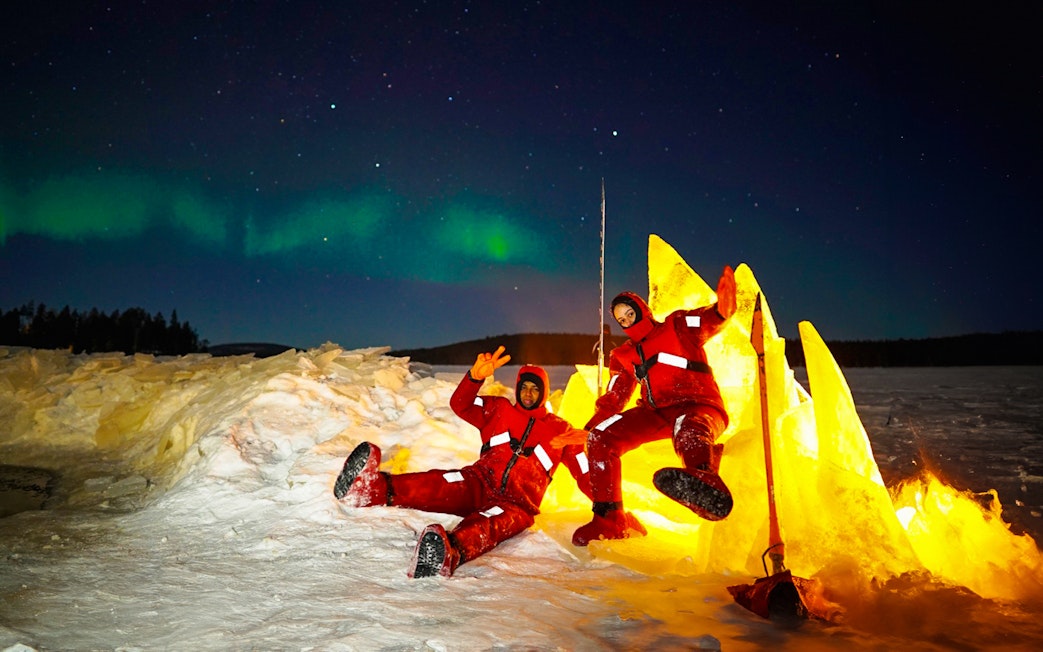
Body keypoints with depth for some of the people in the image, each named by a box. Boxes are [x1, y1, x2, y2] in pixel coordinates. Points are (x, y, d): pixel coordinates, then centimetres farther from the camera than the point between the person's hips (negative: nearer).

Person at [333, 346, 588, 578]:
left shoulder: (558, 429, 16)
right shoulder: (499, 410, 18)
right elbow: (460, 405, 6)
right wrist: (476, 376, -12)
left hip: (517, 503, -2)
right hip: (479, 484, 2)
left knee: (486, 525, -38)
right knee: (443, 484, -32)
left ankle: (448, 554, -72)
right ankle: (376, 487, -60)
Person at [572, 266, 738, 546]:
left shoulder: (677, 326, 9)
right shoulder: (623, 356, 22)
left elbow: (713, 319, -7)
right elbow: (613, 399, 20)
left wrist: (723, 305, -32)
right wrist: (587, 429, 5)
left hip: (700, 407, -5)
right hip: (656, 413, 5)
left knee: (687, 429, -41)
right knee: (601, 437, -13)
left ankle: (703, 481, -76)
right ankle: (609, 519, -9)